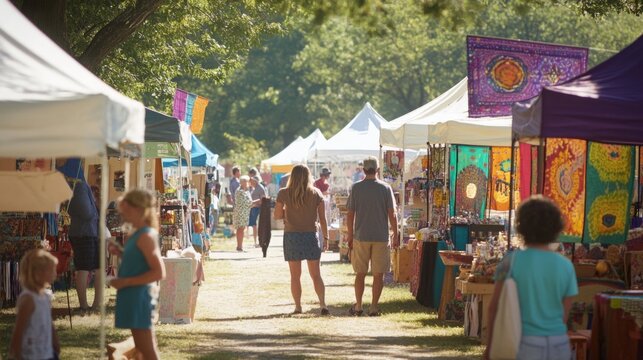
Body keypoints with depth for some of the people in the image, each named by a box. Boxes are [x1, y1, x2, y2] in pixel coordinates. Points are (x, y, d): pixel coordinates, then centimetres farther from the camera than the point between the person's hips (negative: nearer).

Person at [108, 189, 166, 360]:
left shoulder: (146, 236, -17)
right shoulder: (137, 234, 11)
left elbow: (159, 272, -23)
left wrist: (126, 282, -21)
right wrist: (119, 252, 8)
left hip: (139, 296, -10)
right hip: (134, 297, 10)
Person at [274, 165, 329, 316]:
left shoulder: (284, 194, -5)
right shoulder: (316, 193, -1)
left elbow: (277, 215, 0)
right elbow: (322, 218, -1)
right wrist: (326, 237, 6)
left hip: (291, 235, -1)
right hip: (311, 235, 1)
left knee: (295, 275, 9)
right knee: (316, 274, 7)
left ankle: (298, 306, 7)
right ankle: (323, 304, -6)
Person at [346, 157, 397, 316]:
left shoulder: (356, 188, -1)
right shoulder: (385, 188, -3)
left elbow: (350, 215, 0)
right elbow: (392, 215, -4)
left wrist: (350, 235, 9)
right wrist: (395, 234, 6)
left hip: (361, 237, 1)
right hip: (381, 237, -1)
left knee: (360, 273, 11)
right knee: (378, 274, 4)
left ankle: (358, 306, 13)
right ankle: (374, 307, 3)